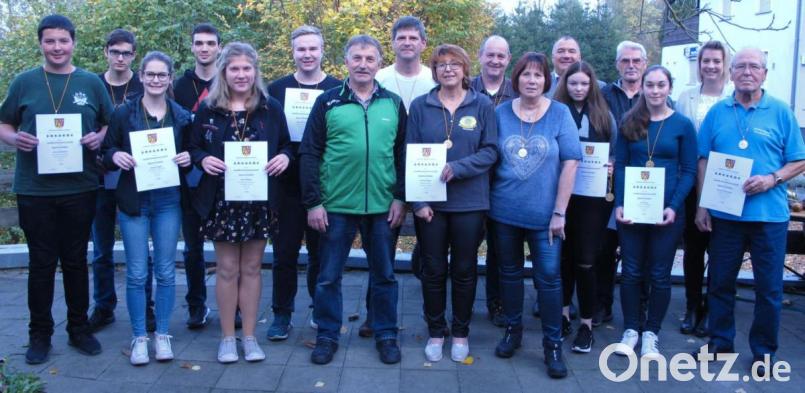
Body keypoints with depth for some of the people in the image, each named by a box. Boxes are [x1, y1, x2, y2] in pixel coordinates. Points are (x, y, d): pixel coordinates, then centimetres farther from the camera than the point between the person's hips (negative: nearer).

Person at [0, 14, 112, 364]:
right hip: (34, 190, 0)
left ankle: (79, 328, 23)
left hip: (80, 188, 0)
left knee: (76, 260, 10)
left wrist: (99, 138, -11)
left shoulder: (91, 83, 5)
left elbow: (111, 125, 10)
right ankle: (40, 333, 18)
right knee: (41, 263, 6)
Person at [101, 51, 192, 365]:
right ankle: (139, 337, 15)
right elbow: (107, 150, 4)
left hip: (168, 200, 1)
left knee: (165, 271, 6)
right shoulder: (123, 113, 1)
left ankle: (162, 334, 19)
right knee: (136, 273, 1)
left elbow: (192, 151, 12)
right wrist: (115, 155, -18)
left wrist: (188, 158, -10)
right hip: (133, 200, -1)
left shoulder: (182, 116, 5)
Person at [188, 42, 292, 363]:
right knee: (227, 269, 5)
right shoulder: (207, 110, 1)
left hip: (259, 200, 1)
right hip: (220, 199, 0)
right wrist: (203, 159, -15)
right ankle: (227, 337, 18)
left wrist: (284, 157, -13)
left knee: (251, 268, 9)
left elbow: (286, 145, 9)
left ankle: (249, 336, 20)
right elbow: (193, 147, 7)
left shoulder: (271, 108, 3)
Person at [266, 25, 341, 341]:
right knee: (284, 253, 6)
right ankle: (281, 315, 19)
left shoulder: (338, 90, 1)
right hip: (287, 186, 1)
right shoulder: (277, 89, 5)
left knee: (321, 253, 10)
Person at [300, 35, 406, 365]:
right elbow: (309, 154, -2)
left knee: (384, 275, 11)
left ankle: (386, 335, 25)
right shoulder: (327, 102, 0)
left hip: (383, 206, 2)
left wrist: (400, 197, 0)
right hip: (336, 205, -1)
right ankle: (327, 335, 22)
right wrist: (313, 202, -7)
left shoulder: (394, 104, 5)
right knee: (328, 276, 7)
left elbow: (403, 154, 7)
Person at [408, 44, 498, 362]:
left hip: (470, 202, 0)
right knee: (433, 270, 8)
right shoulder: (420, 106, 2)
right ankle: (435, 332, 24)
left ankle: (461, 333, 25)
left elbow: (490, 151, -3)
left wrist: (457, 168, -19)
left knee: (464, 270, 10)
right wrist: (417, 200, -9)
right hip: (430, 202, 0)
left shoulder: (482, 105, 1)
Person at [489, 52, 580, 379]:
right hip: (504, 211, 2)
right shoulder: (501, 113, 1)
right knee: (510, 273, 15)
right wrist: (486, 202, 1)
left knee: (549, 277, 1)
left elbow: (570, 163, -6)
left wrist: (559, 212, -10)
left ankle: (553, 343, 14)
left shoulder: (560, 113, -4)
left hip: (544, 214, -2)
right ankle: (513, 329, 32)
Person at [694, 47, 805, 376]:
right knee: (720, 282, 10)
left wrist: (772, 179, -17)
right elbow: (703, 161, 6)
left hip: (769, 214, -1)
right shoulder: (717, 112, 5)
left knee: (769, 287, 6)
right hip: (724, 213, 2)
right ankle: (720, 341, 26)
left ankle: (764, 351, 21)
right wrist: (701, 206, 0)